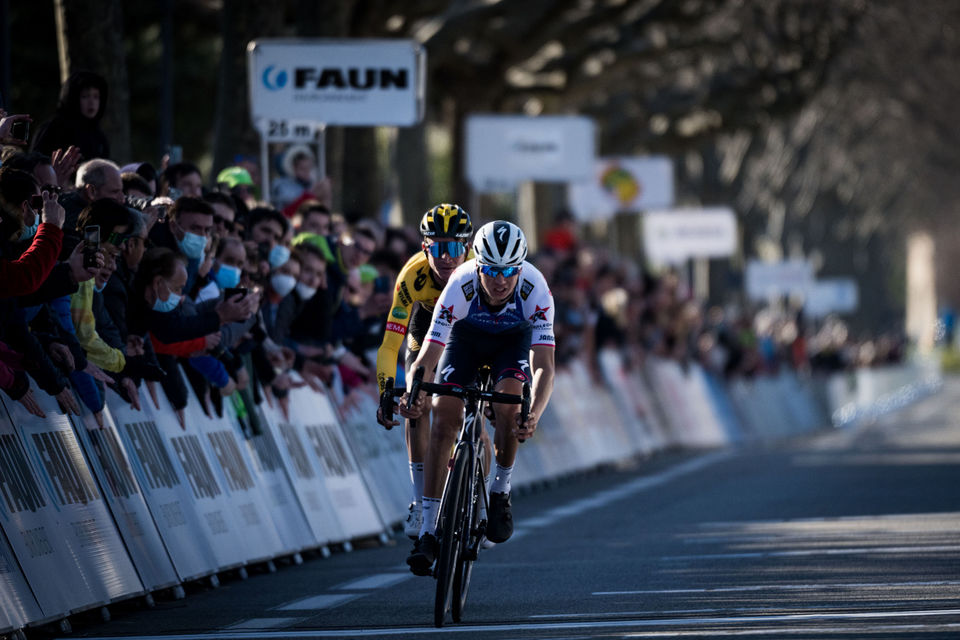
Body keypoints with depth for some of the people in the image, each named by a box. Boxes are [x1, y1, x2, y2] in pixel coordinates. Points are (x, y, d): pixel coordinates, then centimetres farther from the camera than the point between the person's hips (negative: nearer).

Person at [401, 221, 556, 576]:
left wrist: (534, 415, -56)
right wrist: (413, 394, -56)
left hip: (514, 338, 0)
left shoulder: (535, 290, -36)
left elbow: (544, 366, -39)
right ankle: (428, 530, -11)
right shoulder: (460, 286, -36)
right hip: (466, 337, 0)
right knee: (444, 420, -15)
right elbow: (427, 356, -36)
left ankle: (501, 491, -2)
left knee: (507, 405, -28)